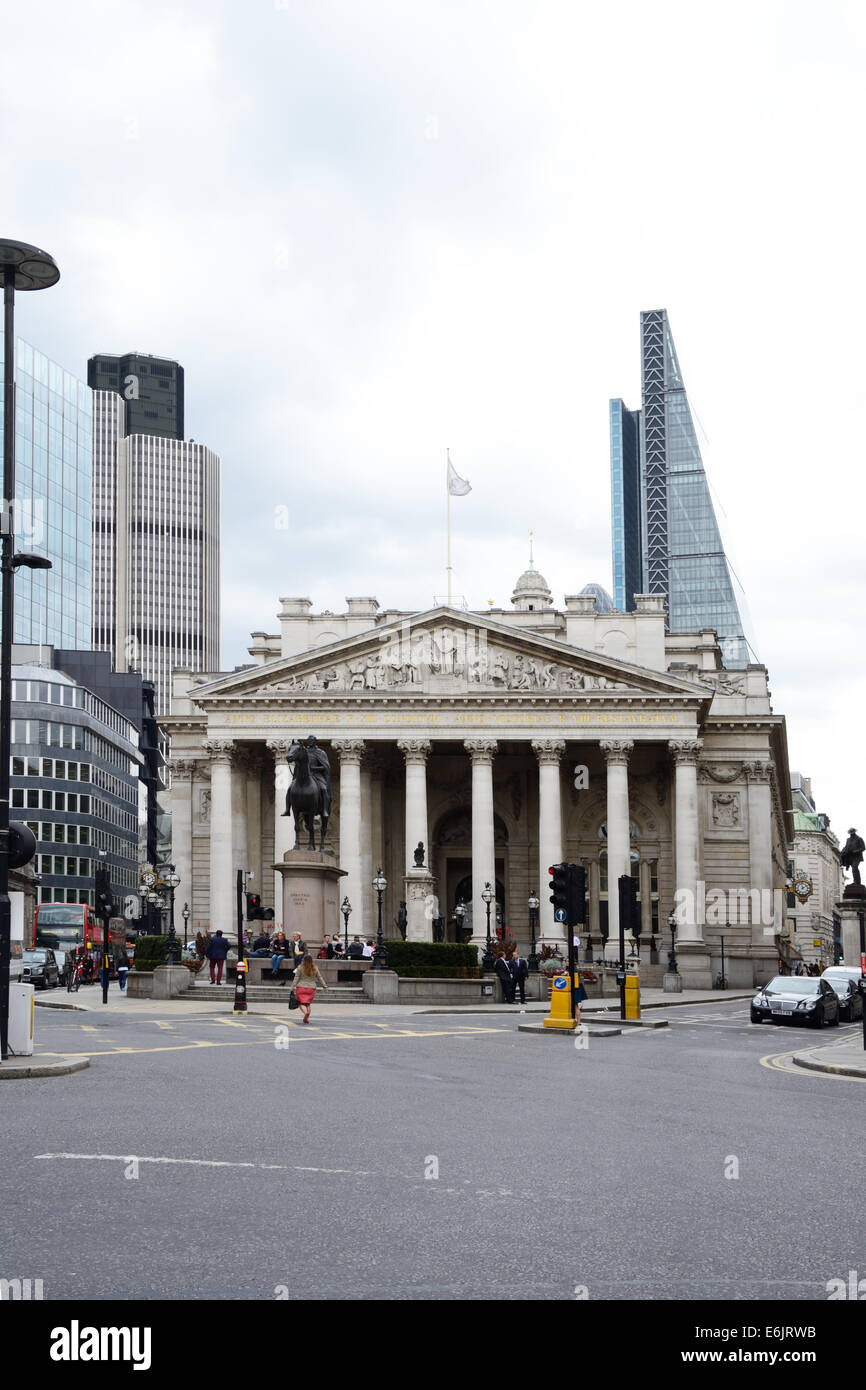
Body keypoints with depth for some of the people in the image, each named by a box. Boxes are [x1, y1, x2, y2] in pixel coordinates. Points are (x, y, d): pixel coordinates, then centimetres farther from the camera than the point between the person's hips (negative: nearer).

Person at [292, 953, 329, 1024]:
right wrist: (324, 986, 18)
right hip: (311, 988, 3)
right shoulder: (315, 968, 3)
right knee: (308, 1003, 13)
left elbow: (296, 978, -4)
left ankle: (305, 1012, -25)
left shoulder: (300, 968, -5)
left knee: (302, 1003, 2)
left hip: (301, 988, -3)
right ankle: (307, 1018, 10)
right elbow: (319, 978, 9)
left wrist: (293, 987, -1)